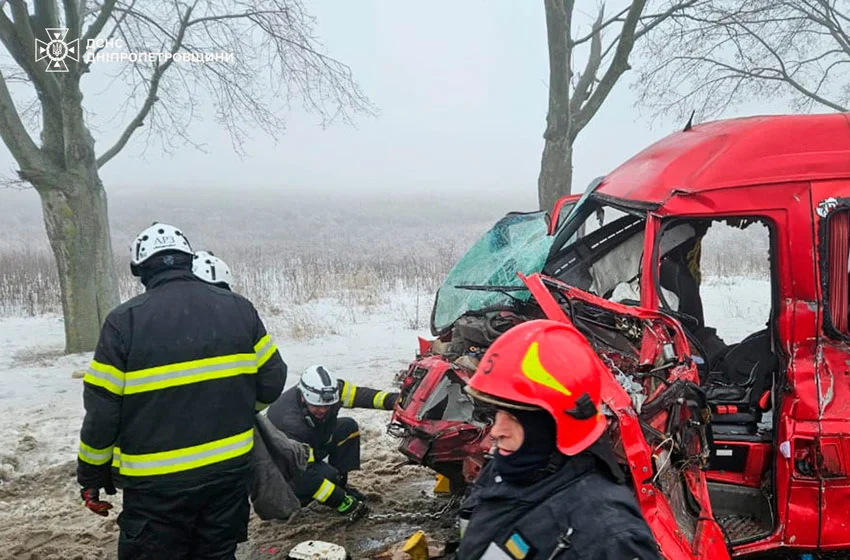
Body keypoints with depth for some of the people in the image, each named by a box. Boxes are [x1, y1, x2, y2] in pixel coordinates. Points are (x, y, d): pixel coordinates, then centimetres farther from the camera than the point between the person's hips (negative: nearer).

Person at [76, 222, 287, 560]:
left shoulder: (125, 321, -12)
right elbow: (272, 379, 3)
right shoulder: (240, 309, -2)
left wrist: (91, 476, 6)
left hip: (157, 483, -3)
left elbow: (101, 411, -10)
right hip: (231, 470, 4)